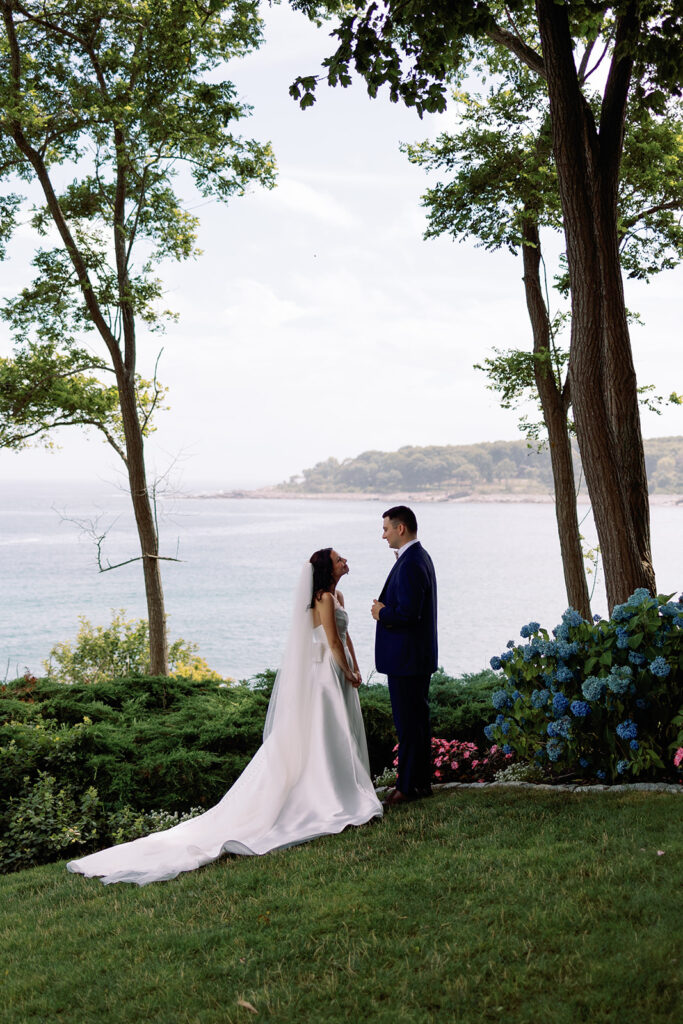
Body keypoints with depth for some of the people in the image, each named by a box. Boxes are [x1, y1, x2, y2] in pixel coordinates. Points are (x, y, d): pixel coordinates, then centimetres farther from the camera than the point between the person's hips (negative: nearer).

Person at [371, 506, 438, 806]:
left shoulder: (410, 564, -20)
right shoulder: (419, 556, 14)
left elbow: (408, 613, -27)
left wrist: (381, 613, -10)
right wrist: (385, 608, 4)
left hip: (406, 657, -11)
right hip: (418, 656, 11)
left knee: (408, 722, -3)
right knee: (417, 720, 16)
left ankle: (408, 786, 4)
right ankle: (422, 781, 24)